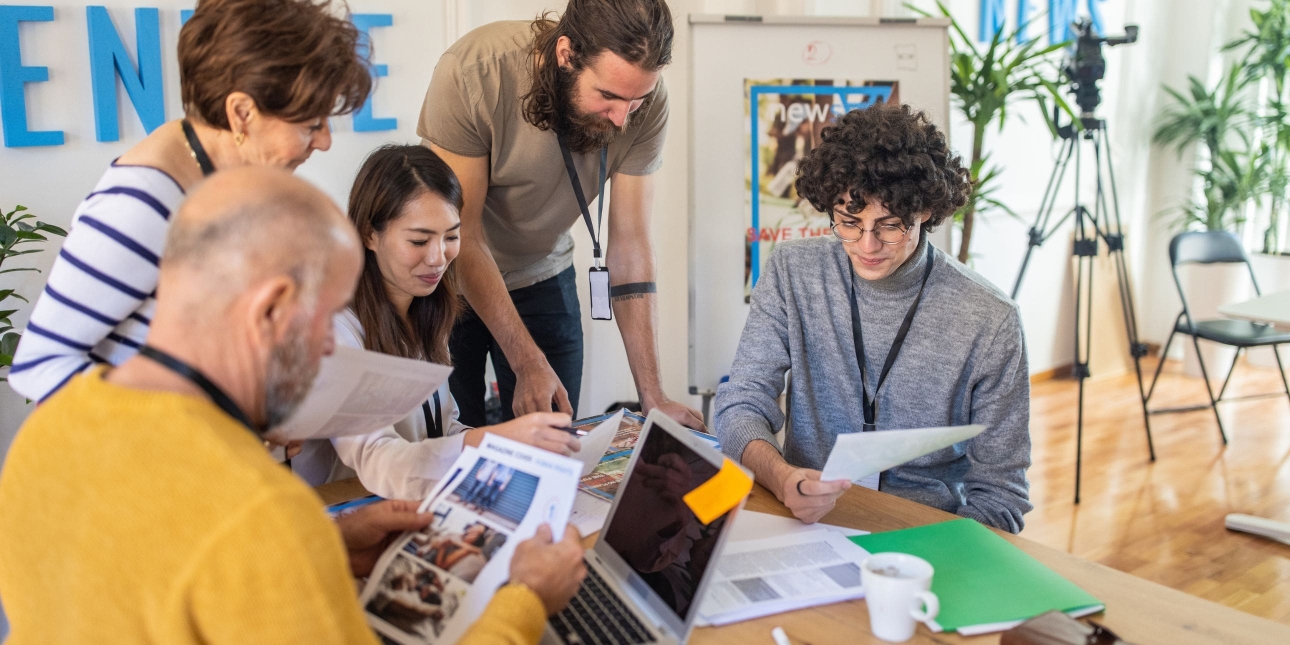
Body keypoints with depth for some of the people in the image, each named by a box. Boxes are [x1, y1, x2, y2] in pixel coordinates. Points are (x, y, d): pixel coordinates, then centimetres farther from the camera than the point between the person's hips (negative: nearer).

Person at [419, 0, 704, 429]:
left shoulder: (645, 102, -21)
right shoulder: (472, 74, -31)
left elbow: (630, 244, -18)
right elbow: (461, 237, -26)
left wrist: (652, 395, -21)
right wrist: (528, 364, -30)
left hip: (543, 277, 3)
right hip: (451, 278, -2)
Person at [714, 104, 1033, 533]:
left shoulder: (989, 321, -8)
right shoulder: (792, 272, -1)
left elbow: (999, 491, -2)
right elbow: (742, 404, -4)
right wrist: (781, 478, -25)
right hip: (805, 521, 2)